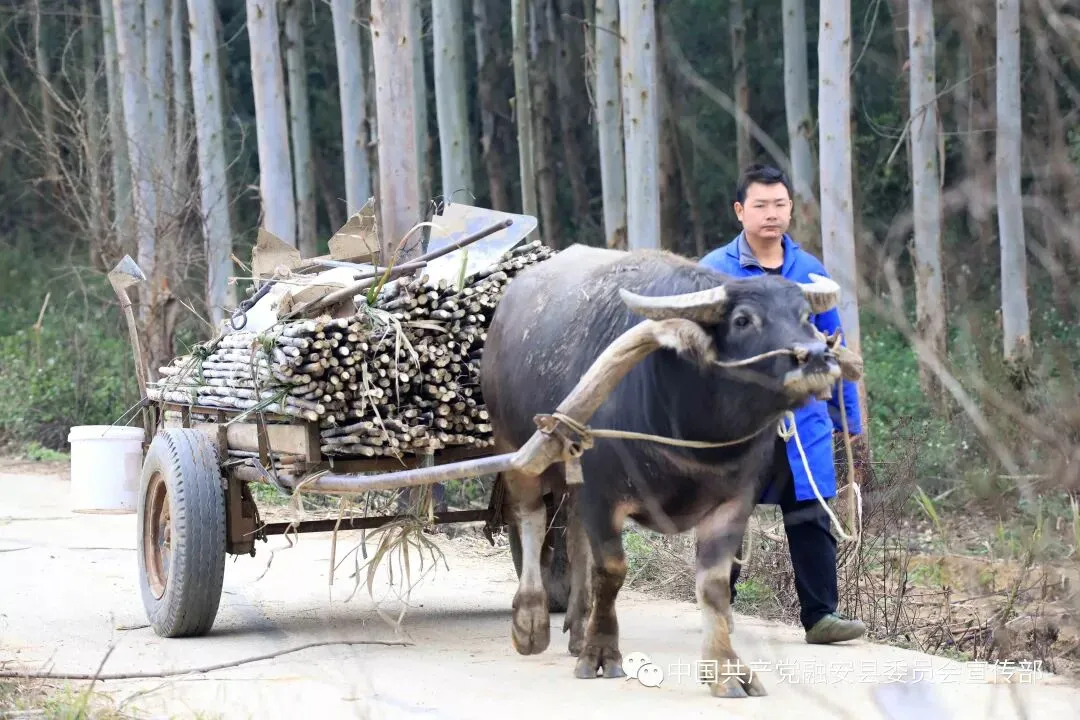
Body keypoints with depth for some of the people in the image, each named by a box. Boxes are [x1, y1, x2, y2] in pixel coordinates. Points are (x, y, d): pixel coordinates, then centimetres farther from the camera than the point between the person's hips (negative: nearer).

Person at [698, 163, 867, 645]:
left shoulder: (810, 272, 8)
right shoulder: (715, 271, -2)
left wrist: (849, 417, 12)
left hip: (803, 419, 2)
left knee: (810, 516, -3)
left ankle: (820, 615, 0)